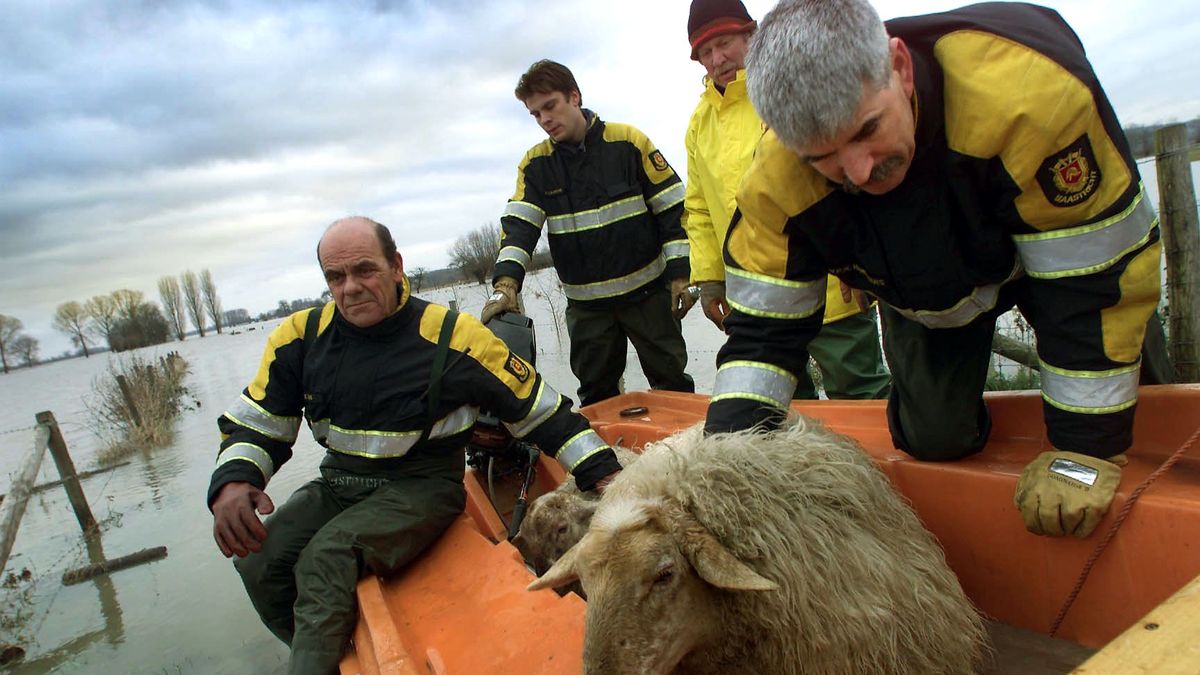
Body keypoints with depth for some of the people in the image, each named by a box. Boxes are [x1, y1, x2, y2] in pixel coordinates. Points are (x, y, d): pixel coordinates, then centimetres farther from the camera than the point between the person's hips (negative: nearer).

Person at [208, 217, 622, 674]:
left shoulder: (453, 336, -11)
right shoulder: (302, 336, 0)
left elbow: (539, 408, -5)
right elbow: (254, 423, 7)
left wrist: (603, 474, -11)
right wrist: (232, 482, -16)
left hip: (423, 486, -5)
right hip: (338, 485, 6)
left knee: (327, 556, -30)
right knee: (259, 561, -16)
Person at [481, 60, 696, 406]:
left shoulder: (629, 142, -6)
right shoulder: (535, 163, 2)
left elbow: (673, 209, -4)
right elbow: (518, 225, -6)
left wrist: (680, 275, -7)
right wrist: (506, 283, -23)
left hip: (648, 292, -2)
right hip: (586, 305, 2)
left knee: (673, 385, 9)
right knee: (596, 397, 11)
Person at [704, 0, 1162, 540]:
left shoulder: (1031, 90, -44)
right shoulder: (776, 187, -35)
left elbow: (1096, 278, -34)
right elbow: (762, 328, -25)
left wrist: (1087, 447, -27)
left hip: (1063, 244, 0)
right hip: (925, 295, 1)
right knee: (934, 438, -5)